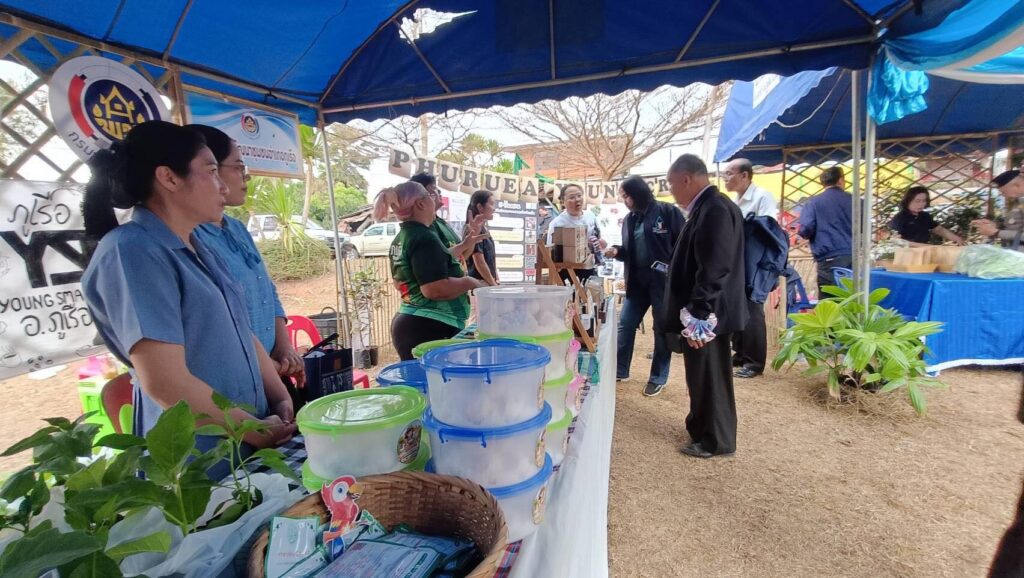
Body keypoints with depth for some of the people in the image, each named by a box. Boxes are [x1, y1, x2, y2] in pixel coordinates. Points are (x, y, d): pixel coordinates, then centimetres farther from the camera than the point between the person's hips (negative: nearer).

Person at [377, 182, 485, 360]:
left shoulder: (400, 240, 12)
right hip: (428, 328, -10)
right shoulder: (424, 239, -17)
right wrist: (470, 282, -11)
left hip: (407, 323, 10)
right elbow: (435, 289, -27)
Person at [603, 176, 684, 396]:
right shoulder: (629, 219, 11)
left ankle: (658, 378, 21)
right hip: (637, 281, 6)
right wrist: (617, 251, -5)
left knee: (662, 328, 7)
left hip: (663, 280, -6)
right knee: (625, 324, 8)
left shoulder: (667, 212, -8)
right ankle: (619, 370, 25)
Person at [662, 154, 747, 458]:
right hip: (699, 312, 10)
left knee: (710, 378, 5)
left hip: (705, 317, -10)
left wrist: (697, 317, -23)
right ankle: (702, 428, 36)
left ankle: (716, 440, 21)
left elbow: (714, 270, -25)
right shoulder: (706, 207, 12)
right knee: (702, 377, 20)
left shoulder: (715, 208, -19)